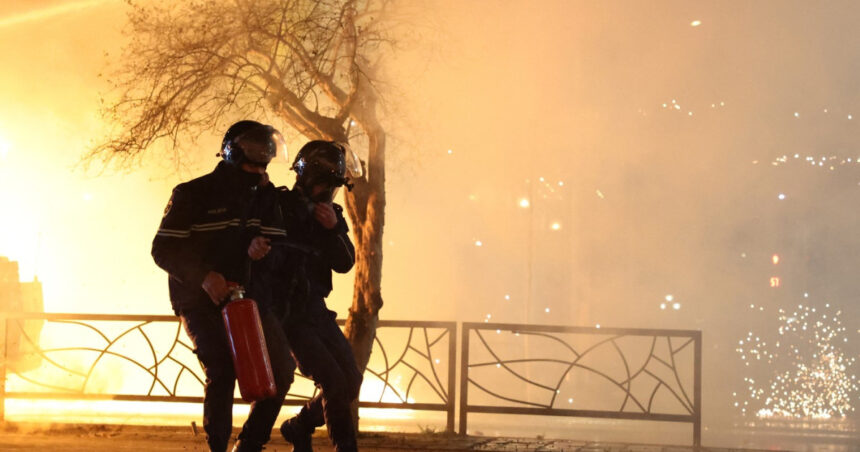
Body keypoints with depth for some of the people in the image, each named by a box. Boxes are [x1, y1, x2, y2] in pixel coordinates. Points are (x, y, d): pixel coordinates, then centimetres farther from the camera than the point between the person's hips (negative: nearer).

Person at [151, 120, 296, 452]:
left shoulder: (264, 195, 8)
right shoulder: (193, 194, -7)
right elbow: (163, 249, -11)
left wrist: (261, 248, -20)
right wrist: (203, 276, -27)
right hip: (200, 299, -6)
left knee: (281, 370, 0)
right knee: (222, 369, -24)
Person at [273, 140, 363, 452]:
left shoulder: (330, 215, 8)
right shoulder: (278, 206, -9)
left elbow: (345, 263, -2)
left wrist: (333, 229, -16)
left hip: (316, 310, 7)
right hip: (287, 313, -6)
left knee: (351, 381, 6)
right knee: (334, 382, -15)